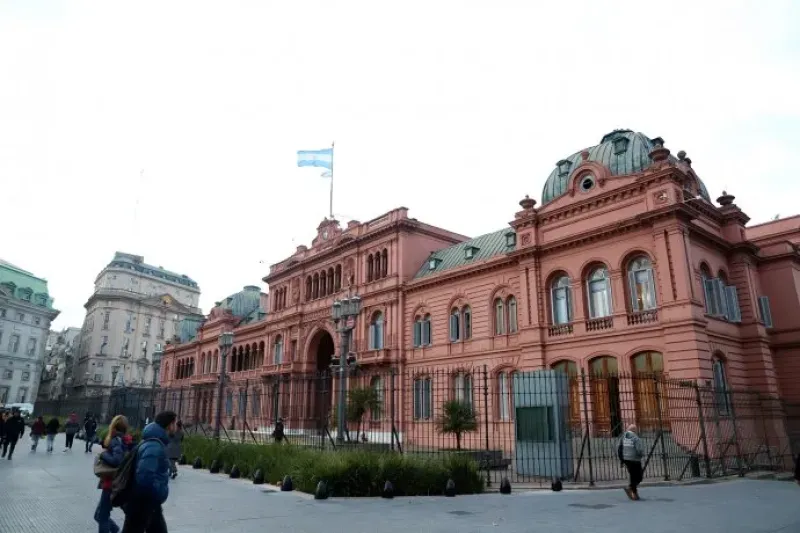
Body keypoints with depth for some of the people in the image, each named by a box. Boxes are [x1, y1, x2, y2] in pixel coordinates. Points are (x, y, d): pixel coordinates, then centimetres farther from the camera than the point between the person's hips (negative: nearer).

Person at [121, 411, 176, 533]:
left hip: (149, 503, 10)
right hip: (142, 504, -10)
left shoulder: (156, 443, 9)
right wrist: (160, 494, -19)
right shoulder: (154, 447, -24)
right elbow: (145, 477, -32)